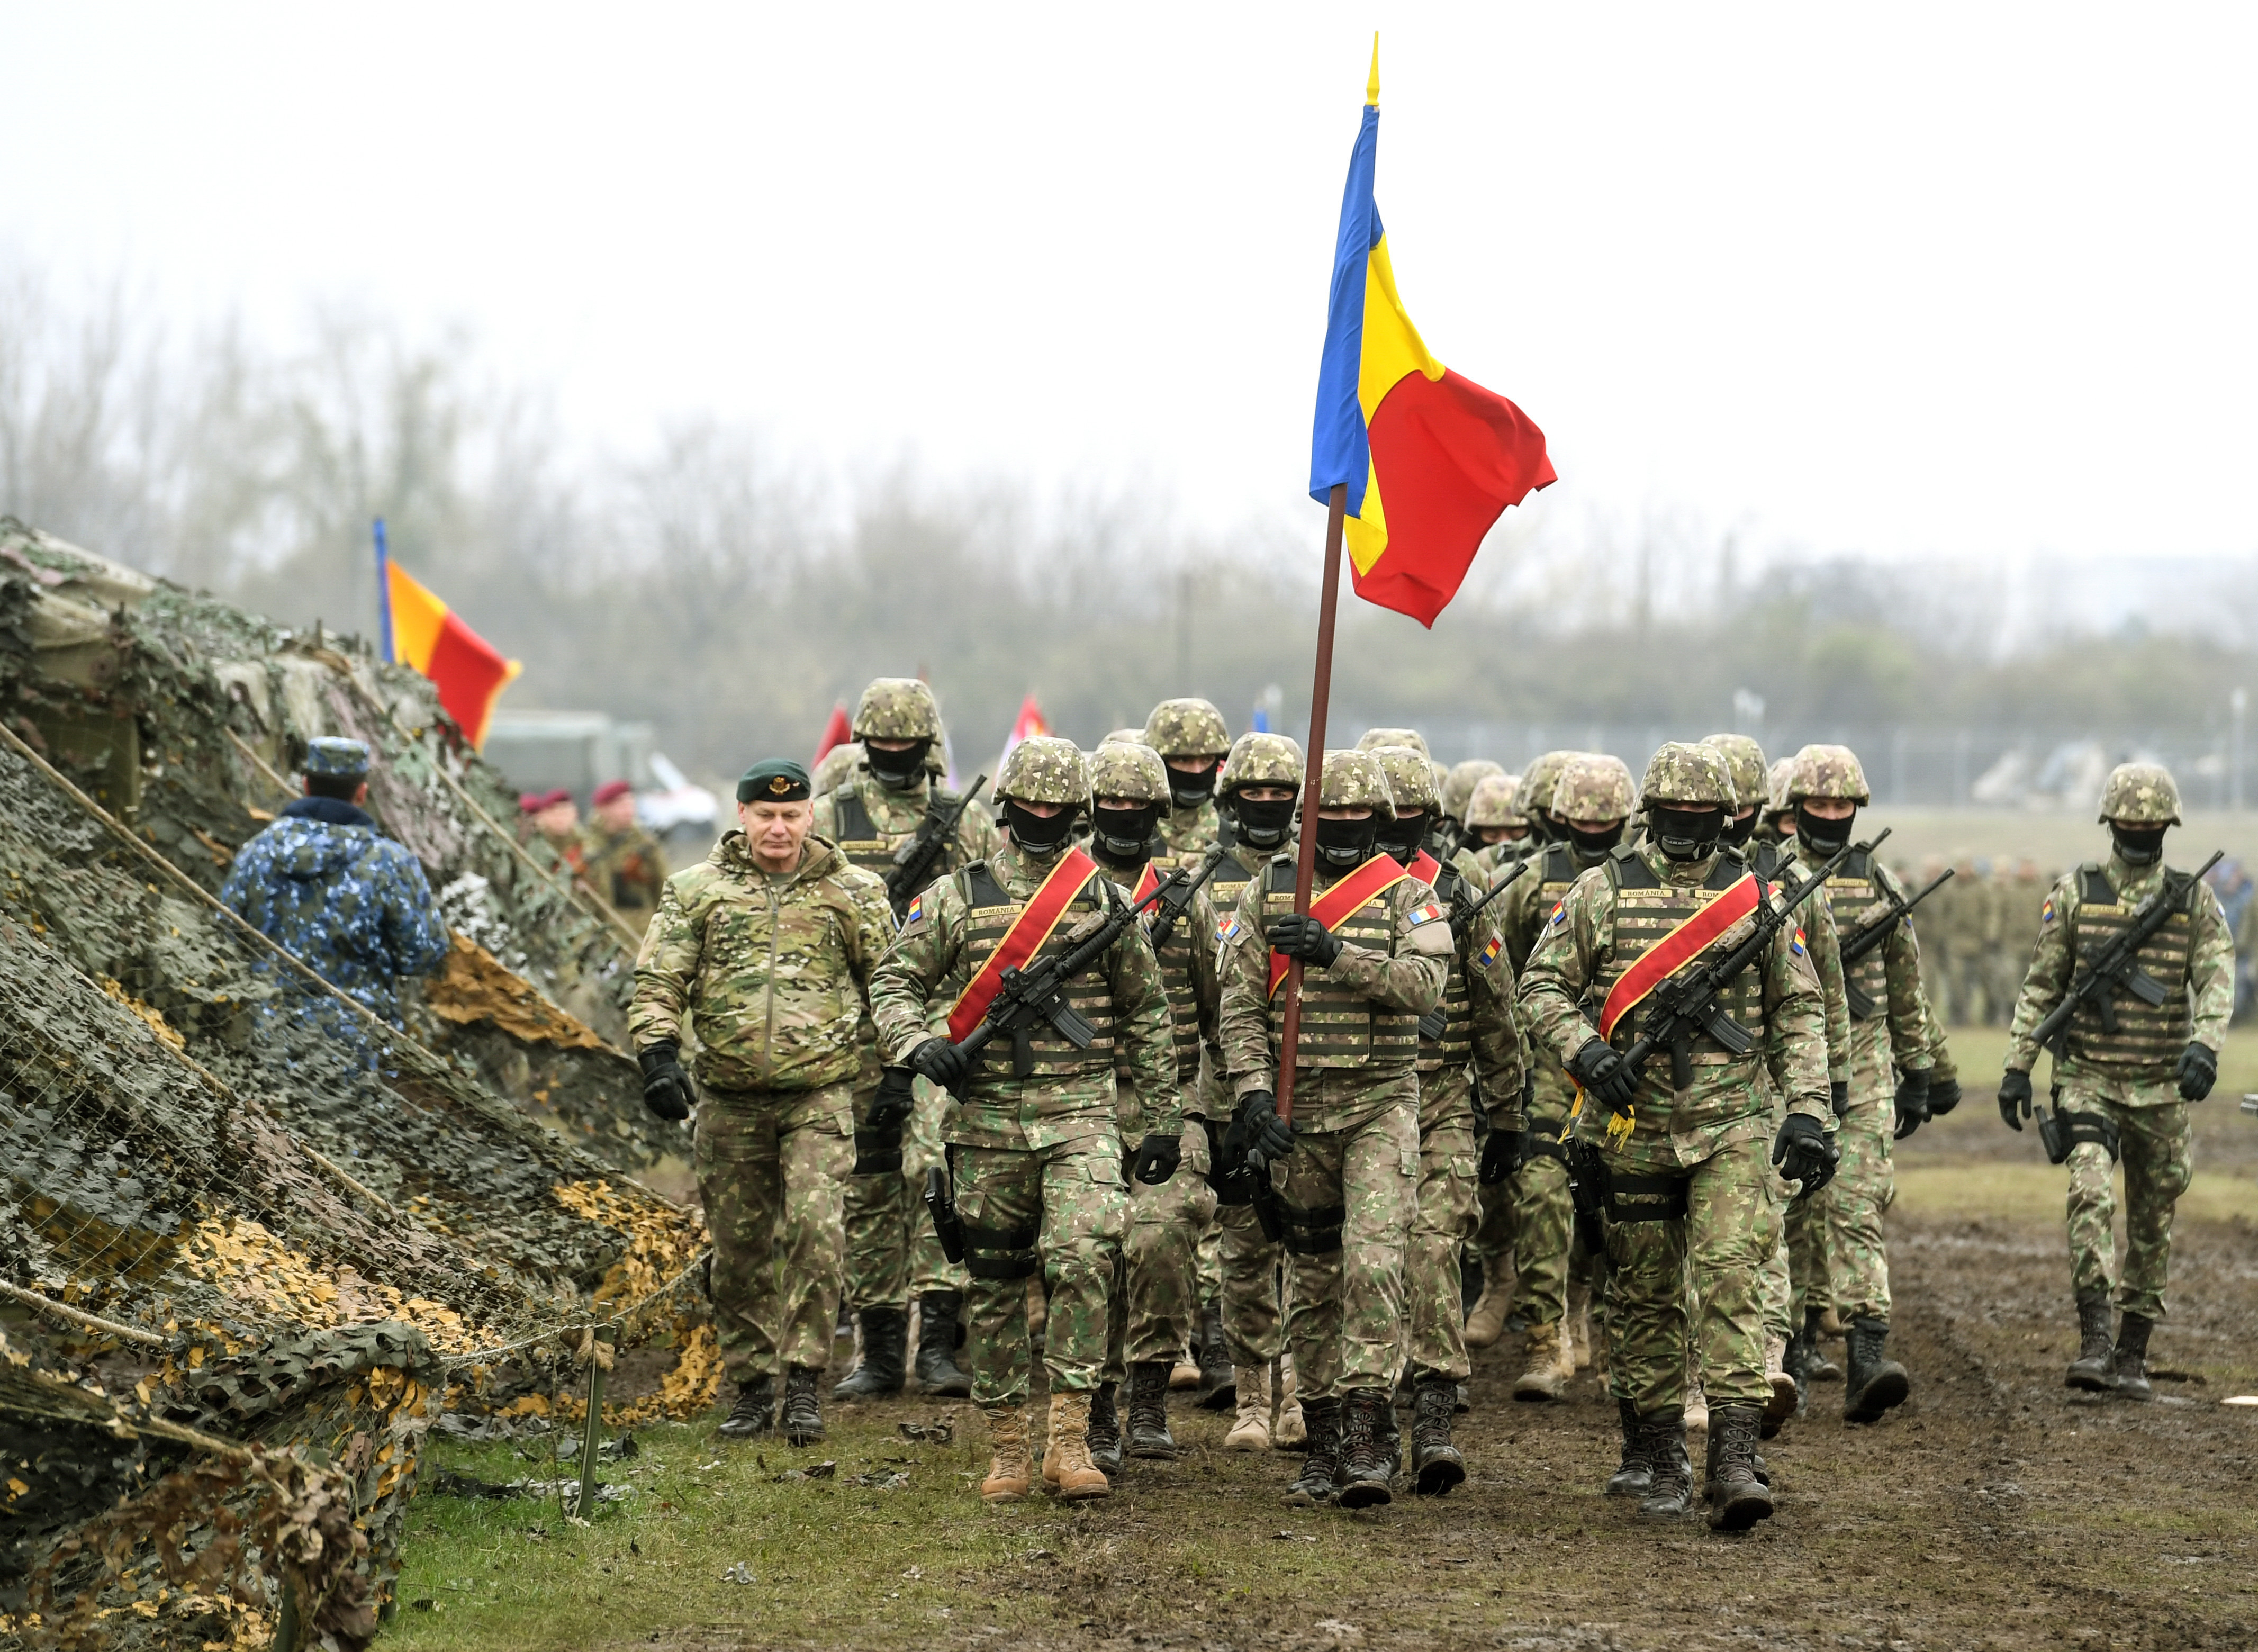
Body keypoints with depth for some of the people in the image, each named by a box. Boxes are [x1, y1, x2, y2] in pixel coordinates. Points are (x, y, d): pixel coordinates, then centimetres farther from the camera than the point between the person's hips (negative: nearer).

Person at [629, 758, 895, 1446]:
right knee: (738, 1248, 7)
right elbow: (656, 982, 4)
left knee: (814, 1228, -17)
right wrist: (658, 1057, -9)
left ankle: (803, 1381, -12)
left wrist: (898, 1072, 6)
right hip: (729, 1099, 2)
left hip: (820, 1095, -2)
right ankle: (752, 1388, 18)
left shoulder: (853, 892, 5)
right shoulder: (695, 890, 5)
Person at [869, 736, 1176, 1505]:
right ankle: (1006, 1447, 17)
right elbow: (894, 981, 7)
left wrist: (1163, 1119, 12)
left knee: (1084, 1257, -20)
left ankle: (1070, 1439, -15)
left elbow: (1145, 1015, 14)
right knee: (993, 1282, 6)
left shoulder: (1106, 901, 7)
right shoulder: (957, 896, 5)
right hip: (988, 1119, 1)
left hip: (1082, 1115, -1)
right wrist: (919, 1043, -14)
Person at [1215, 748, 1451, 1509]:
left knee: (1372, 1262, -17)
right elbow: (1239, 1005, 3)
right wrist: (1254, 1094, -9)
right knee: (1313, 1278, 8)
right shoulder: (1269, 893, 7)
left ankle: (1367, 1436, -17)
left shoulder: (1407, 896, 2)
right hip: (1296, 1109, 3)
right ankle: (1323, 1442, 15)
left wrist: (1336, 953, -25)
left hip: (1380, 1105, -3)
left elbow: (1425, 984, -15)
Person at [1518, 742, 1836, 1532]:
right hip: (1633, 1125, 1)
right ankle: (1658, 1463, 18)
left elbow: (1799, 1012, 10)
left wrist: (1806, 1109, 0)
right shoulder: (1604, 890, 4)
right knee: (1645, 1294, 7)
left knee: (1731, 1277, -14)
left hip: (1732, 1126, -1)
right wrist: (1583, 1052, -12)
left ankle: (1733, 1461, -19)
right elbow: (1541, 985, 6)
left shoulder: (1754, 897, 6)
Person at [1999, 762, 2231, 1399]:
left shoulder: (2194, 900, 2)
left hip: (2160, 1087, 2)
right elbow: (2041, 986, 5)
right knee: (2091, 1195, -21)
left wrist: (2204, 1045, -27)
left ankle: (2132, 1356, 19)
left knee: (2153, 1223, 8)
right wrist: (2017, 1066, 0)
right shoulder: (2075, 893, 1)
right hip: (2087, 1078, -2)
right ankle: (2094, 1341, -24)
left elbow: (2217, 980, -9)